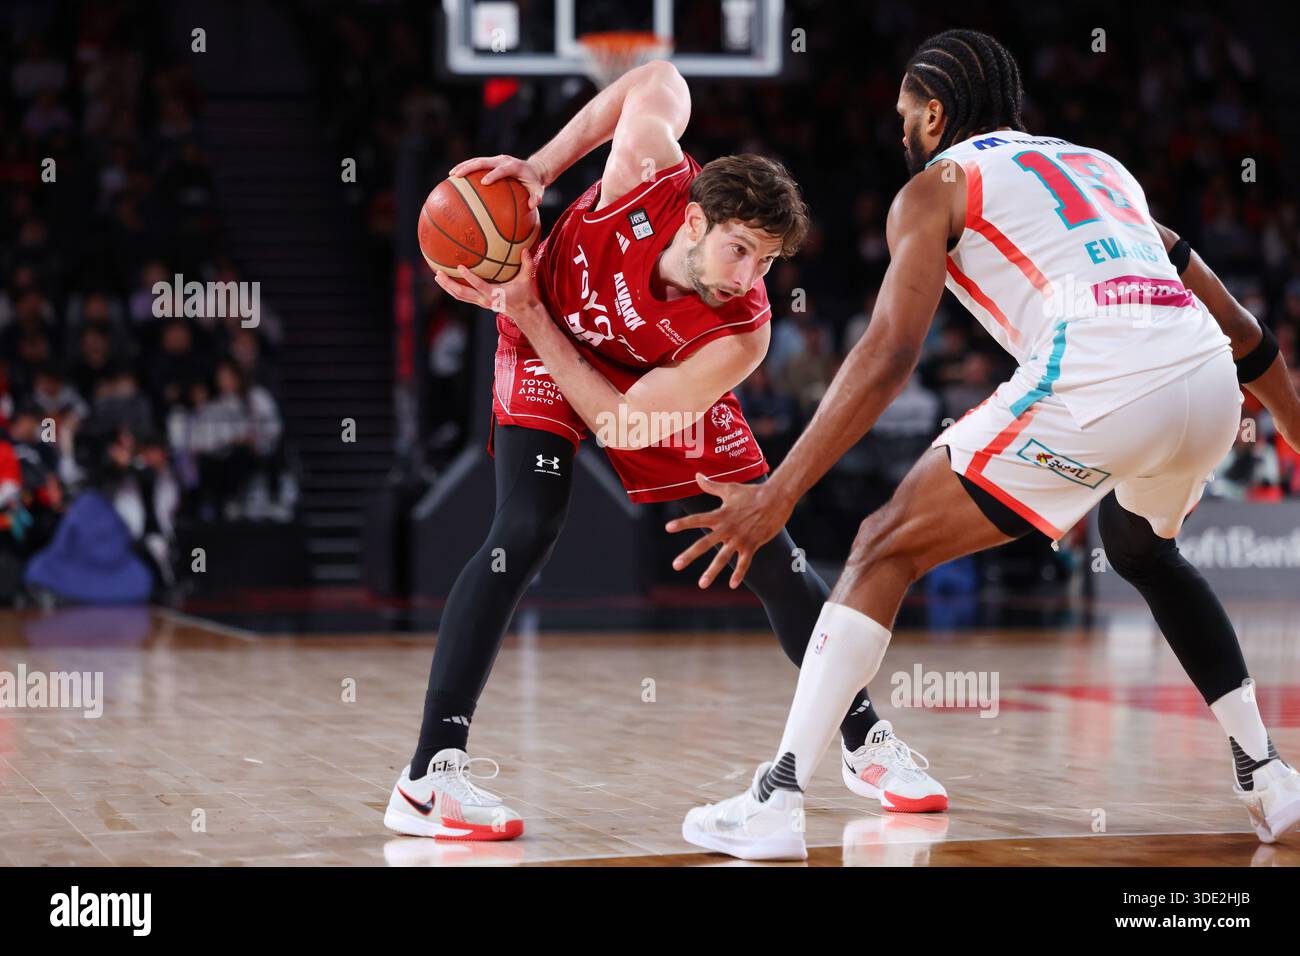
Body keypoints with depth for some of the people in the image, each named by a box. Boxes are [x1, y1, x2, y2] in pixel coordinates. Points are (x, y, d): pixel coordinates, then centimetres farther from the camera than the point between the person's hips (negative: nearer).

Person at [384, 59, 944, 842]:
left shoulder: (739, 337, -36)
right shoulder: (649, 173, -36)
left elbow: (621, 421, -29)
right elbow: (660, 79, -12)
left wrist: (526, 314, -30)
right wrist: (541, 167, -18)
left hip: (654, 387, 1)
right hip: (546, 347, -1)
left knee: (771, 558, 0)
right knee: (526, 533, -23)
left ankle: (870, 745, 20)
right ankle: (428, 780, -26)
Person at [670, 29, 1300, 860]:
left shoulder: (937, 184, 15)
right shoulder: (1100, 167, 33)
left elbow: (892, 353, -1)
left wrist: (779, 494, -3)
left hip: (1097, 380, -6)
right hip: (1211, 384, 6)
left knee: (888, 548, 6)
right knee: (1142, 549, 37)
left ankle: (777, 804, -2)